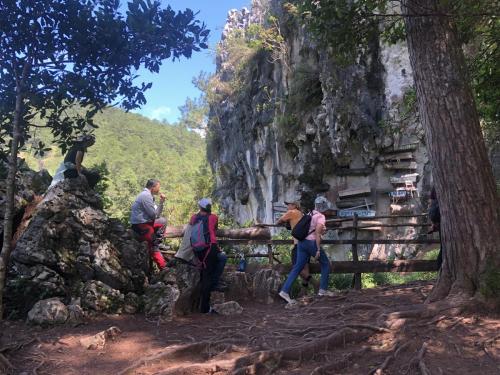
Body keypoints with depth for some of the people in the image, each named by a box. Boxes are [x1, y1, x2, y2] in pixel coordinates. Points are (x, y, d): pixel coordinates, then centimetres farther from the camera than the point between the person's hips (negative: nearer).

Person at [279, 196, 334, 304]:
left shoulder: (310, 214, 16)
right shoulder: (321, 217, -8)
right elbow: (317, 233, -17)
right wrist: (318, 249, -17)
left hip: (302, 242, 7)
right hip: (312, 243, -7)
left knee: (297, 268, 5)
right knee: (325, 264, 13)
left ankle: (285, 291, -3)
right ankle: (323, 289, 16)